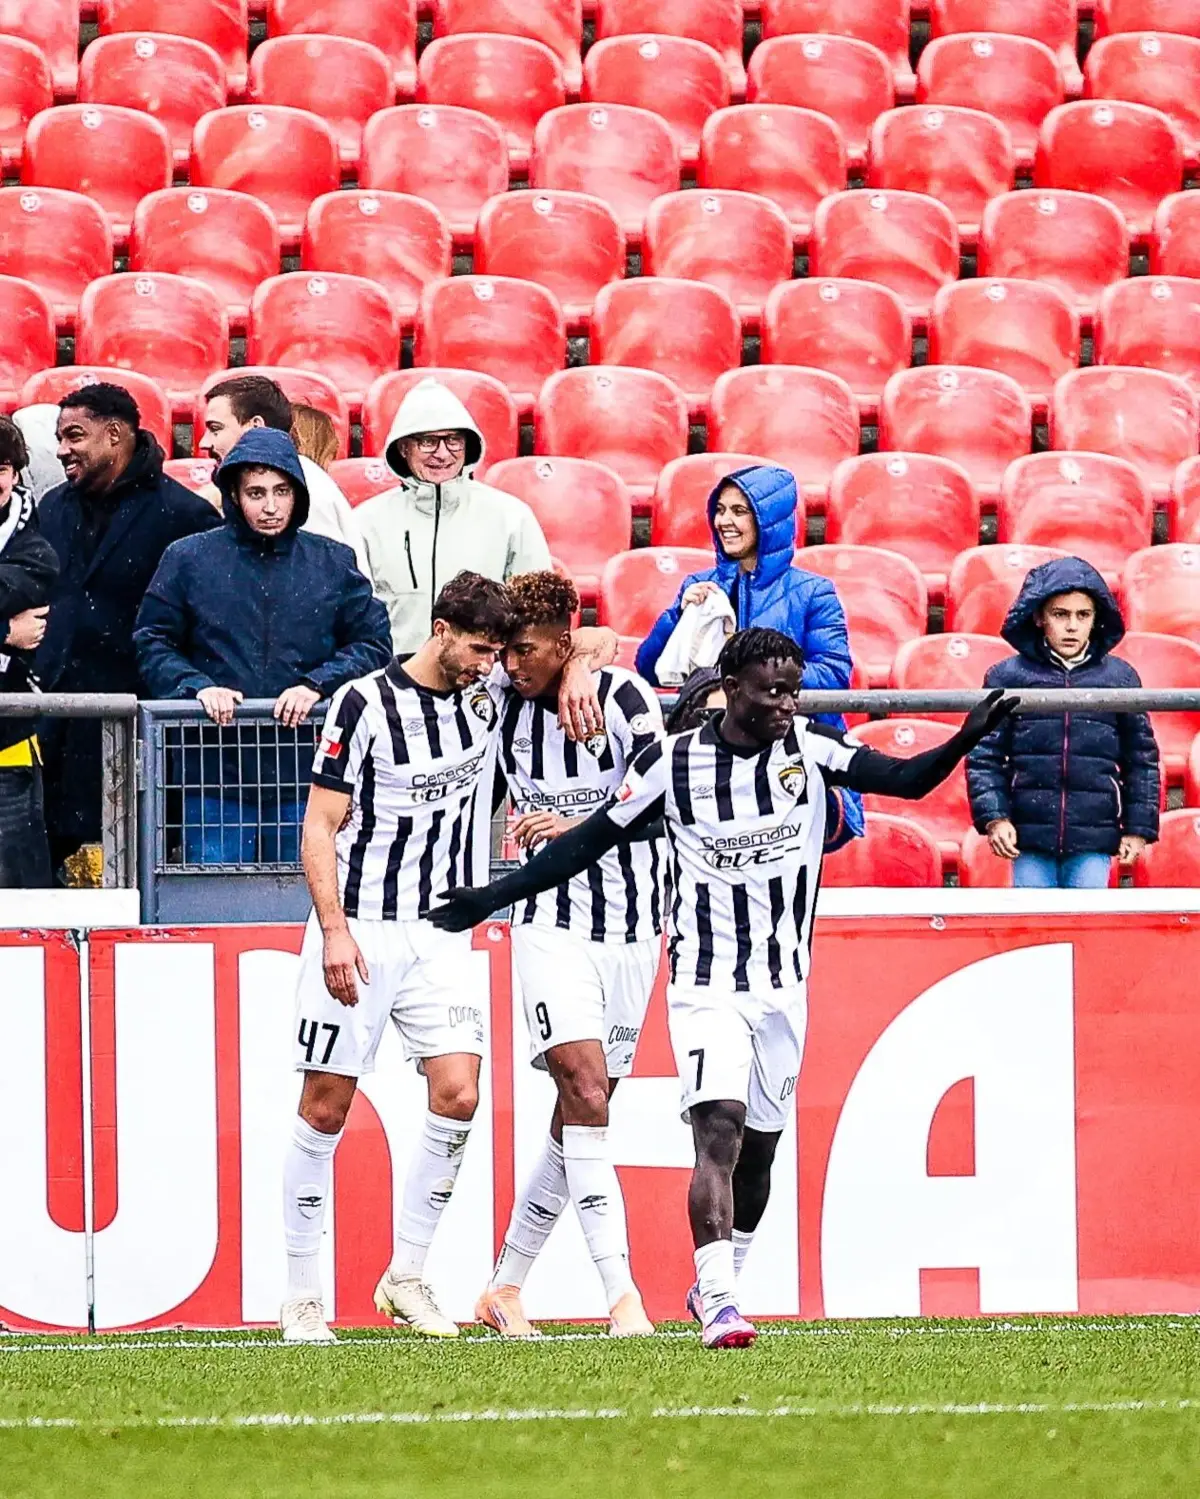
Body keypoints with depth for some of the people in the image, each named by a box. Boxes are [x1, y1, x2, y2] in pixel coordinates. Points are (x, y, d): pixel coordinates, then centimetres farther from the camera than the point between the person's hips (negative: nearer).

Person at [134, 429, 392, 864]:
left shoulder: (333, 564, 8)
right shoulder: (189, 560, 6)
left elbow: (374, 644, 8)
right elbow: (152, 644, 7)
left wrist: (317, 685, -9)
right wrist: (197, 686, -11)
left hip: (305, 776, 1)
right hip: (215, 772, -1)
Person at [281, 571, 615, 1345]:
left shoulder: (490, 693, 5)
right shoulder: (365, 704, -8)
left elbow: (600, 640, 15)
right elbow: (320, 825, -6)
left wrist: (581, 669, -8)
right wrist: (335, 929, -16)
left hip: (442, 935, 4)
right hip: (360, 929, -4)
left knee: (458, 1094, -11)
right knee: (326, 1107, -2)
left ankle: (406, 1277, 1)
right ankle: (301, 1295, 6)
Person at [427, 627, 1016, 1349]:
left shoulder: (812, 748, -2)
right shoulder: (673, 763, -6)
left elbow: (906, 779, -12)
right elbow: (593, 839, 3)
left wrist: (966, 740, -32)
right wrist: (492, 896, 2)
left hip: (784, 984, 3)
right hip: (706, 983, -3)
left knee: (759, 1147, 11)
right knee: (720, 1127, -20)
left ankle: (715, 1286, 31)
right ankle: (719, 1304, -28)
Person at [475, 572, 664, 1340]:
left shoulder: (626, 699, -9)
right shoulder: (502, 705, -1)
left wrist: (578, 826, -26)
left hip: (631, 926, 0)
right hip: (552, 923, 0)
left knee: (581, 1115, 5)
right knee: (586, 1091, -18)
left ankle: (507, 1287, 19)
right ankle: (621, 1295, -23)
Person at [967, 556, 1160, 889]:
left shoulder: (1119, 677, 7)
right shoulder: (1007, 677, 4)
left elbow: (1142, 759, 11)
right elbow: (984, 756, 4)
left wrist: (1138, 829, 7)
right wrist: (993, 817, -7)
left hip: (1093, 843, 0)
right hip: (1030, 839, 0)